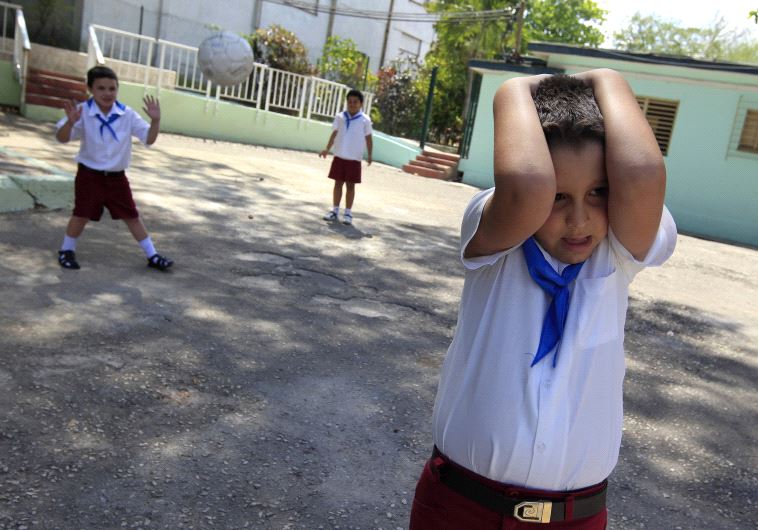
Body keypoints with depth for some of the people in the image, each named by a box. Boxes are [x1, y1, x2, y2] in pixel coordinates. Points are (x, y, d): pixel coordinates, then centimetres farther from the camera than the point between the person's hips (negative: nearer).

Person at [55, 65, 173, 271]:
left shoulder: (128, 114, -6)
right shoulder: (83, 112, -14)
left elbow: (149, 139, -6)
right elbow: (62, 138, -18)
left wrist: (155, 121, -23)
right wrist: (70, 122, -38)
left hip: (117, 176, 3)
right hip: (90, 174, -3)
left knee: (132, 215, 8)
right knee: (82, 214, 0)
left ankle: (152, 255, 14)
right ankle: (66, 250, 23)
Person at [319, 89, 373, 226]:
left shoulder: (365, 120, -4)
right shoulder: (340, 117, 2)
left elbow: (368, 138, 1)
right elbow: (334, 134, 2)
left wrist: (370, 155, -4)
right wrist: (327, 149, -9)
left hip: (354, 159, -2)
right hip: (339, 156, 2)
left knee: (350, 185, 3)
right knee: (338, 183, 7)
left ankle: (348, 213, 11)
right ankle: (335, 210, 15)